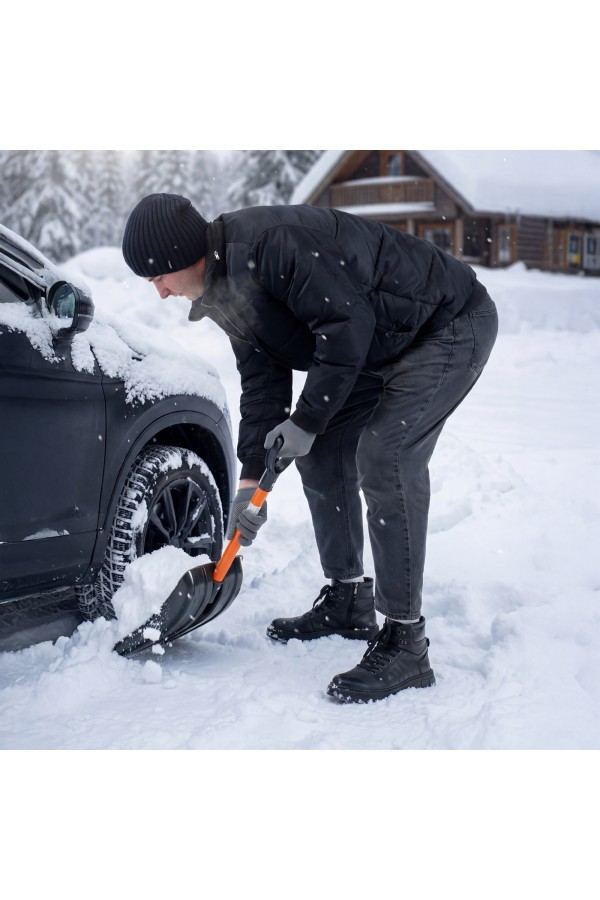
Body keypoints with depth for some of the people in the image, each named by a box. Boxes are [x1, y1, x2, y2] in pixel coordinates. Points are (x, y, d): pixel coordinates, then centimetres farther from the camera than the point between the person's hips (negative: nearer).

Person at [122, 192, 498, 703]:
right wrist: (251, 481, 1)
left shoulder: (268, 244, -29)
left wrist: (306, 420, -21)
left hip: (454, 325, -10)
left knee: (384, 455, -22)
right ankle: (347, 602, 24)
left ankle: (405, 645, -17)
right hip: (383, 345, 10)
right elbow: (262, 381, 6)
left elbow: (348, 322, -30)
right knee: (321, 452, 9)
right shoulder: (228, 290, 3)